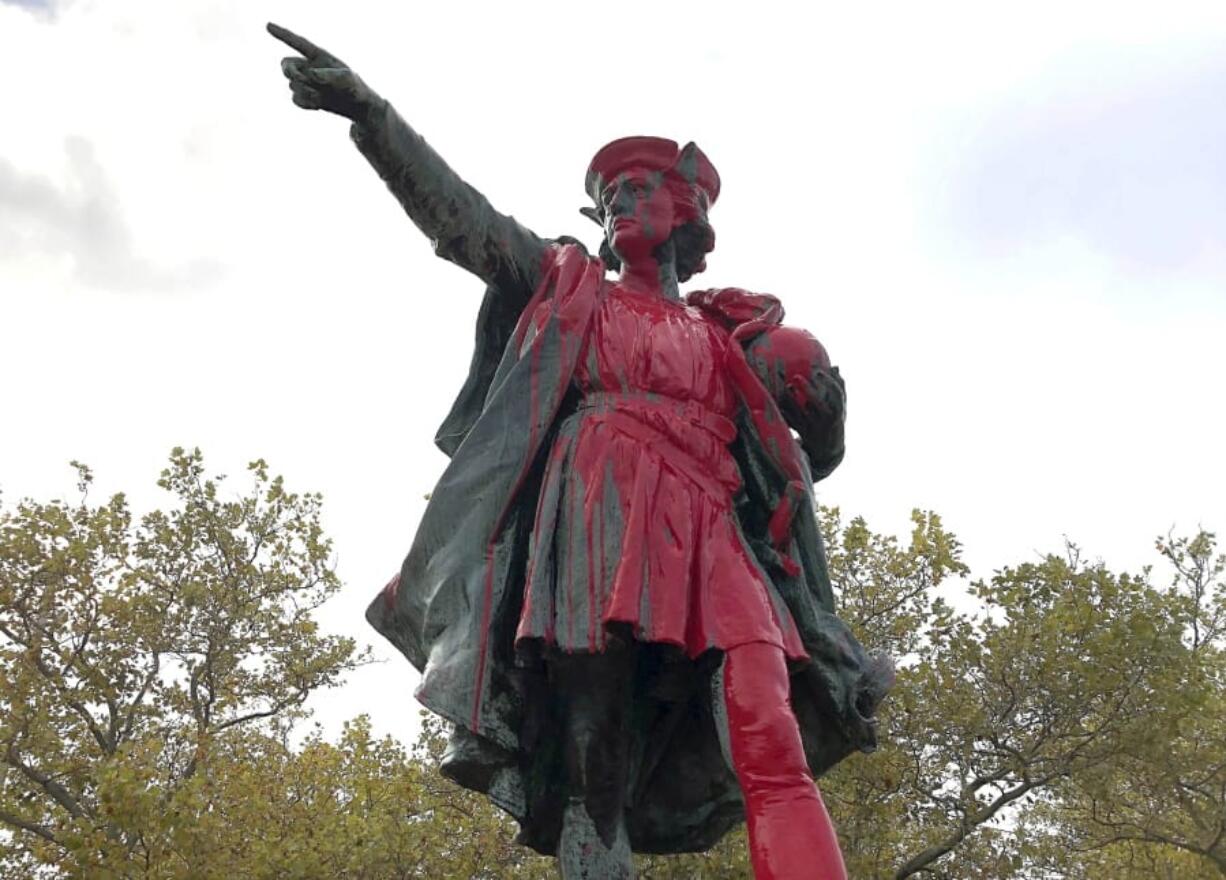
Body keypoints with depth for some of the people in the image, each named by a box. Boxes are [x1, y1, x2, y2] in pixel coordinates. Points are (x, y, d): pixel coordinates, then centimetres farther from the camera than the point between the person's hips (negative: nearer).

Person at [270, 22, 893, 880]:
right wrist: (369, 109, -2)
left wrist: (820, 391, 0)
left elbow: (820, 451, 22)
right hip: (599, 527, -2)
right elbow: (457, 212, 10)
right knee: (593, 777, -12)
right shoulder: (566, 287, 22)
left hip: (712, 542, 2)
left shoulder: (727, 335, 25)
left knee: (775, 753, -17)